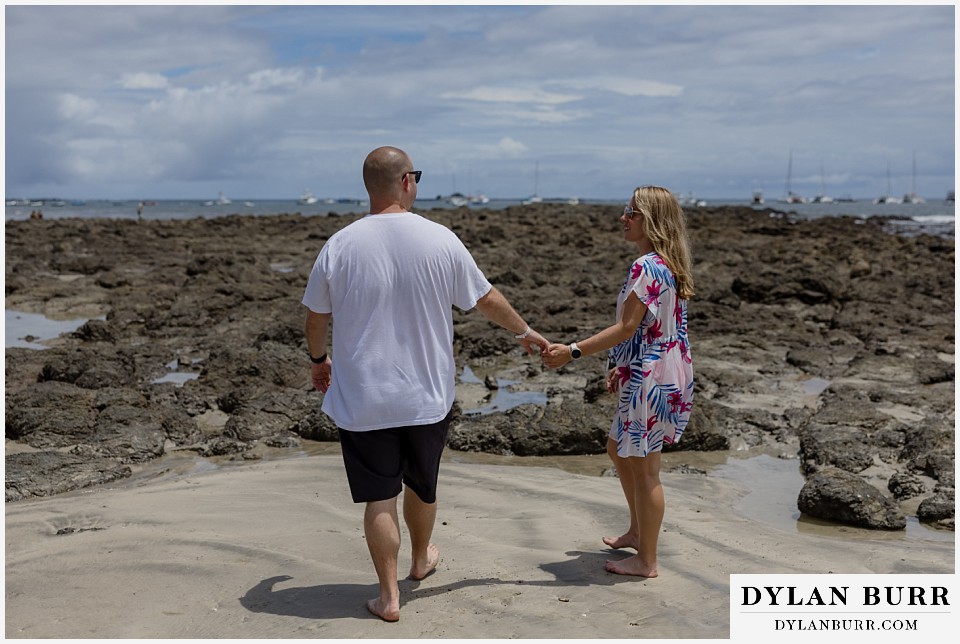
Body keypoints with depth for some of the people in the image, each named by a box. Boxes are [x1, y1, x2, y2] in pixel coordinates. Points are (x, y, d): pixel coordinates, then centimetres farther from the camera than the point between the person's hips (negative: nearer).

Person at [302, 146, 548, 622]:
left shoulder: (340, 246, -9)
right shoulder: (440, 240, -8)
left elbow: (316, 317, 2)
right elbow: (486, 299, 3)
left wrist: (318, 359, 21)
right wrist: (525, 332, 21)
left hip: (362, 399, -1)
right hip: (427, 395, 1)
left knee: (380, 497, 8)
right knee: (422, 484, 22)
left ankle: (389, 596, 15)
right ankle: (421, 559, 45)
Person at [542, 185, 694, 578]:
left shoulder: (647, 266, -20)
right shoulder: (667, 264, 11)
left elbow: (627, 327, -23)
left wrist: (573, 351, -20)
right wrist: (621, 367, 21)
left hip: (652, 380, -11)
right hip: (650, 374, 11)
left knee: (643, 469, 2)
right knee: (618, 450, 23)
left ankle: (646, 561, 16)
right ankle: (637, 532, 38)